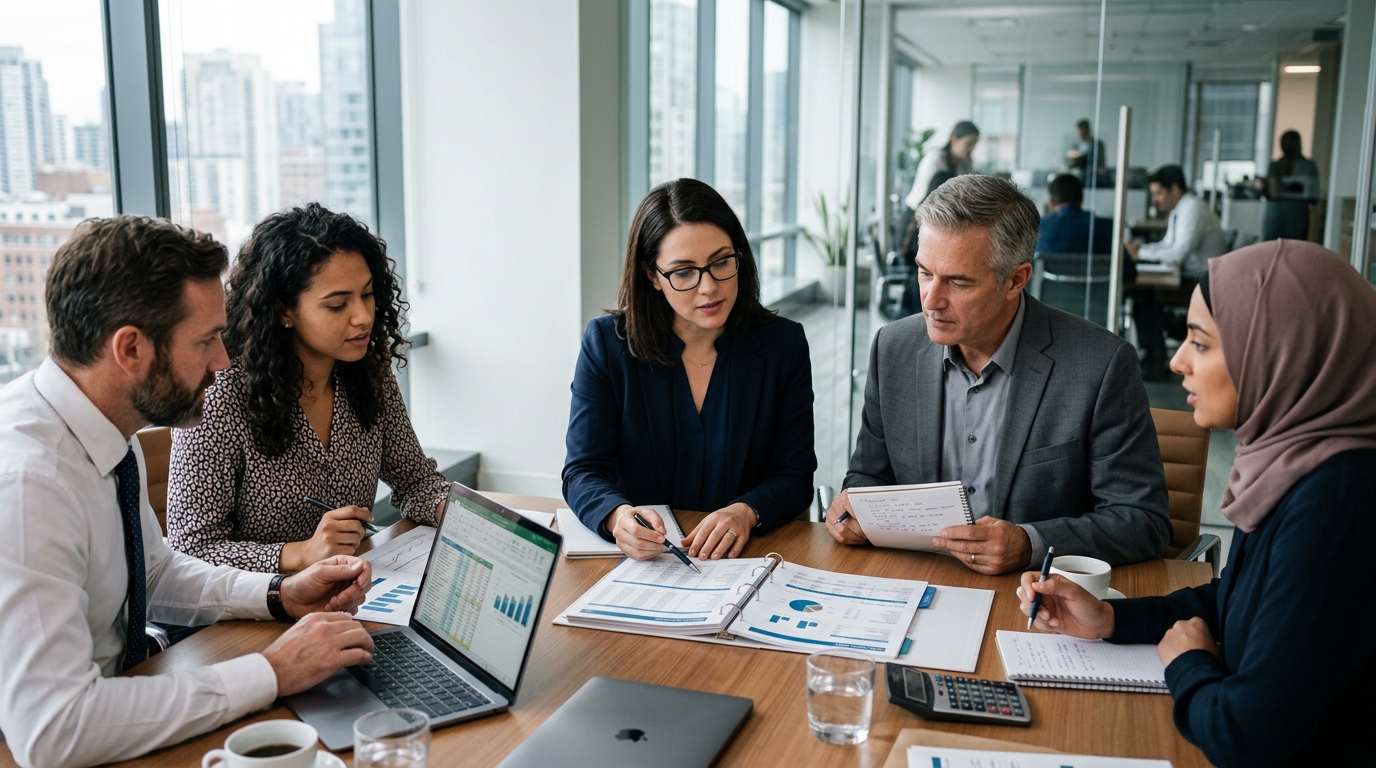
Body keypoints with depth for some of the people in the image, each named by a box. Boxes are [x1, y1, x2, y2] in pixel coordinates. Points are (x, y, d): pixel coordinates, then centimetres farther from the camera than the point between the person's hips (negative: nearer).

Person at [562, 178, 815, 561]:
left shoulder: (783, 344, 1)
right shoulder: (606, 343, -1)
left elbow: (794, 477, 1)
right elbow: (584, 472, -5)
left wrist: (746, 513, -21)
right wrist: (618, 516, -27)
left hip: (748, 558, 2)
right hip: (635, 559, -1)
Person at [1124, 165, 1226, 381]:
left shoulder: (1193, 209, -16)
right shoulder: (1178, 210, 15)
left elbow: (1178, 253, -24)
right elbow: (1167, 246, 15)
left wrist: (1141, 253, -18)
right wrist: (1138, 248, -1)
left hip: (1202, 281, -9)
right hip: (1188, 276, 9)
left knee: (1149, 293, -21)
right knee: (1137, 289, -3)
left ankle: (1155, 363, -14)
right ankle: (1150, 354, -2)